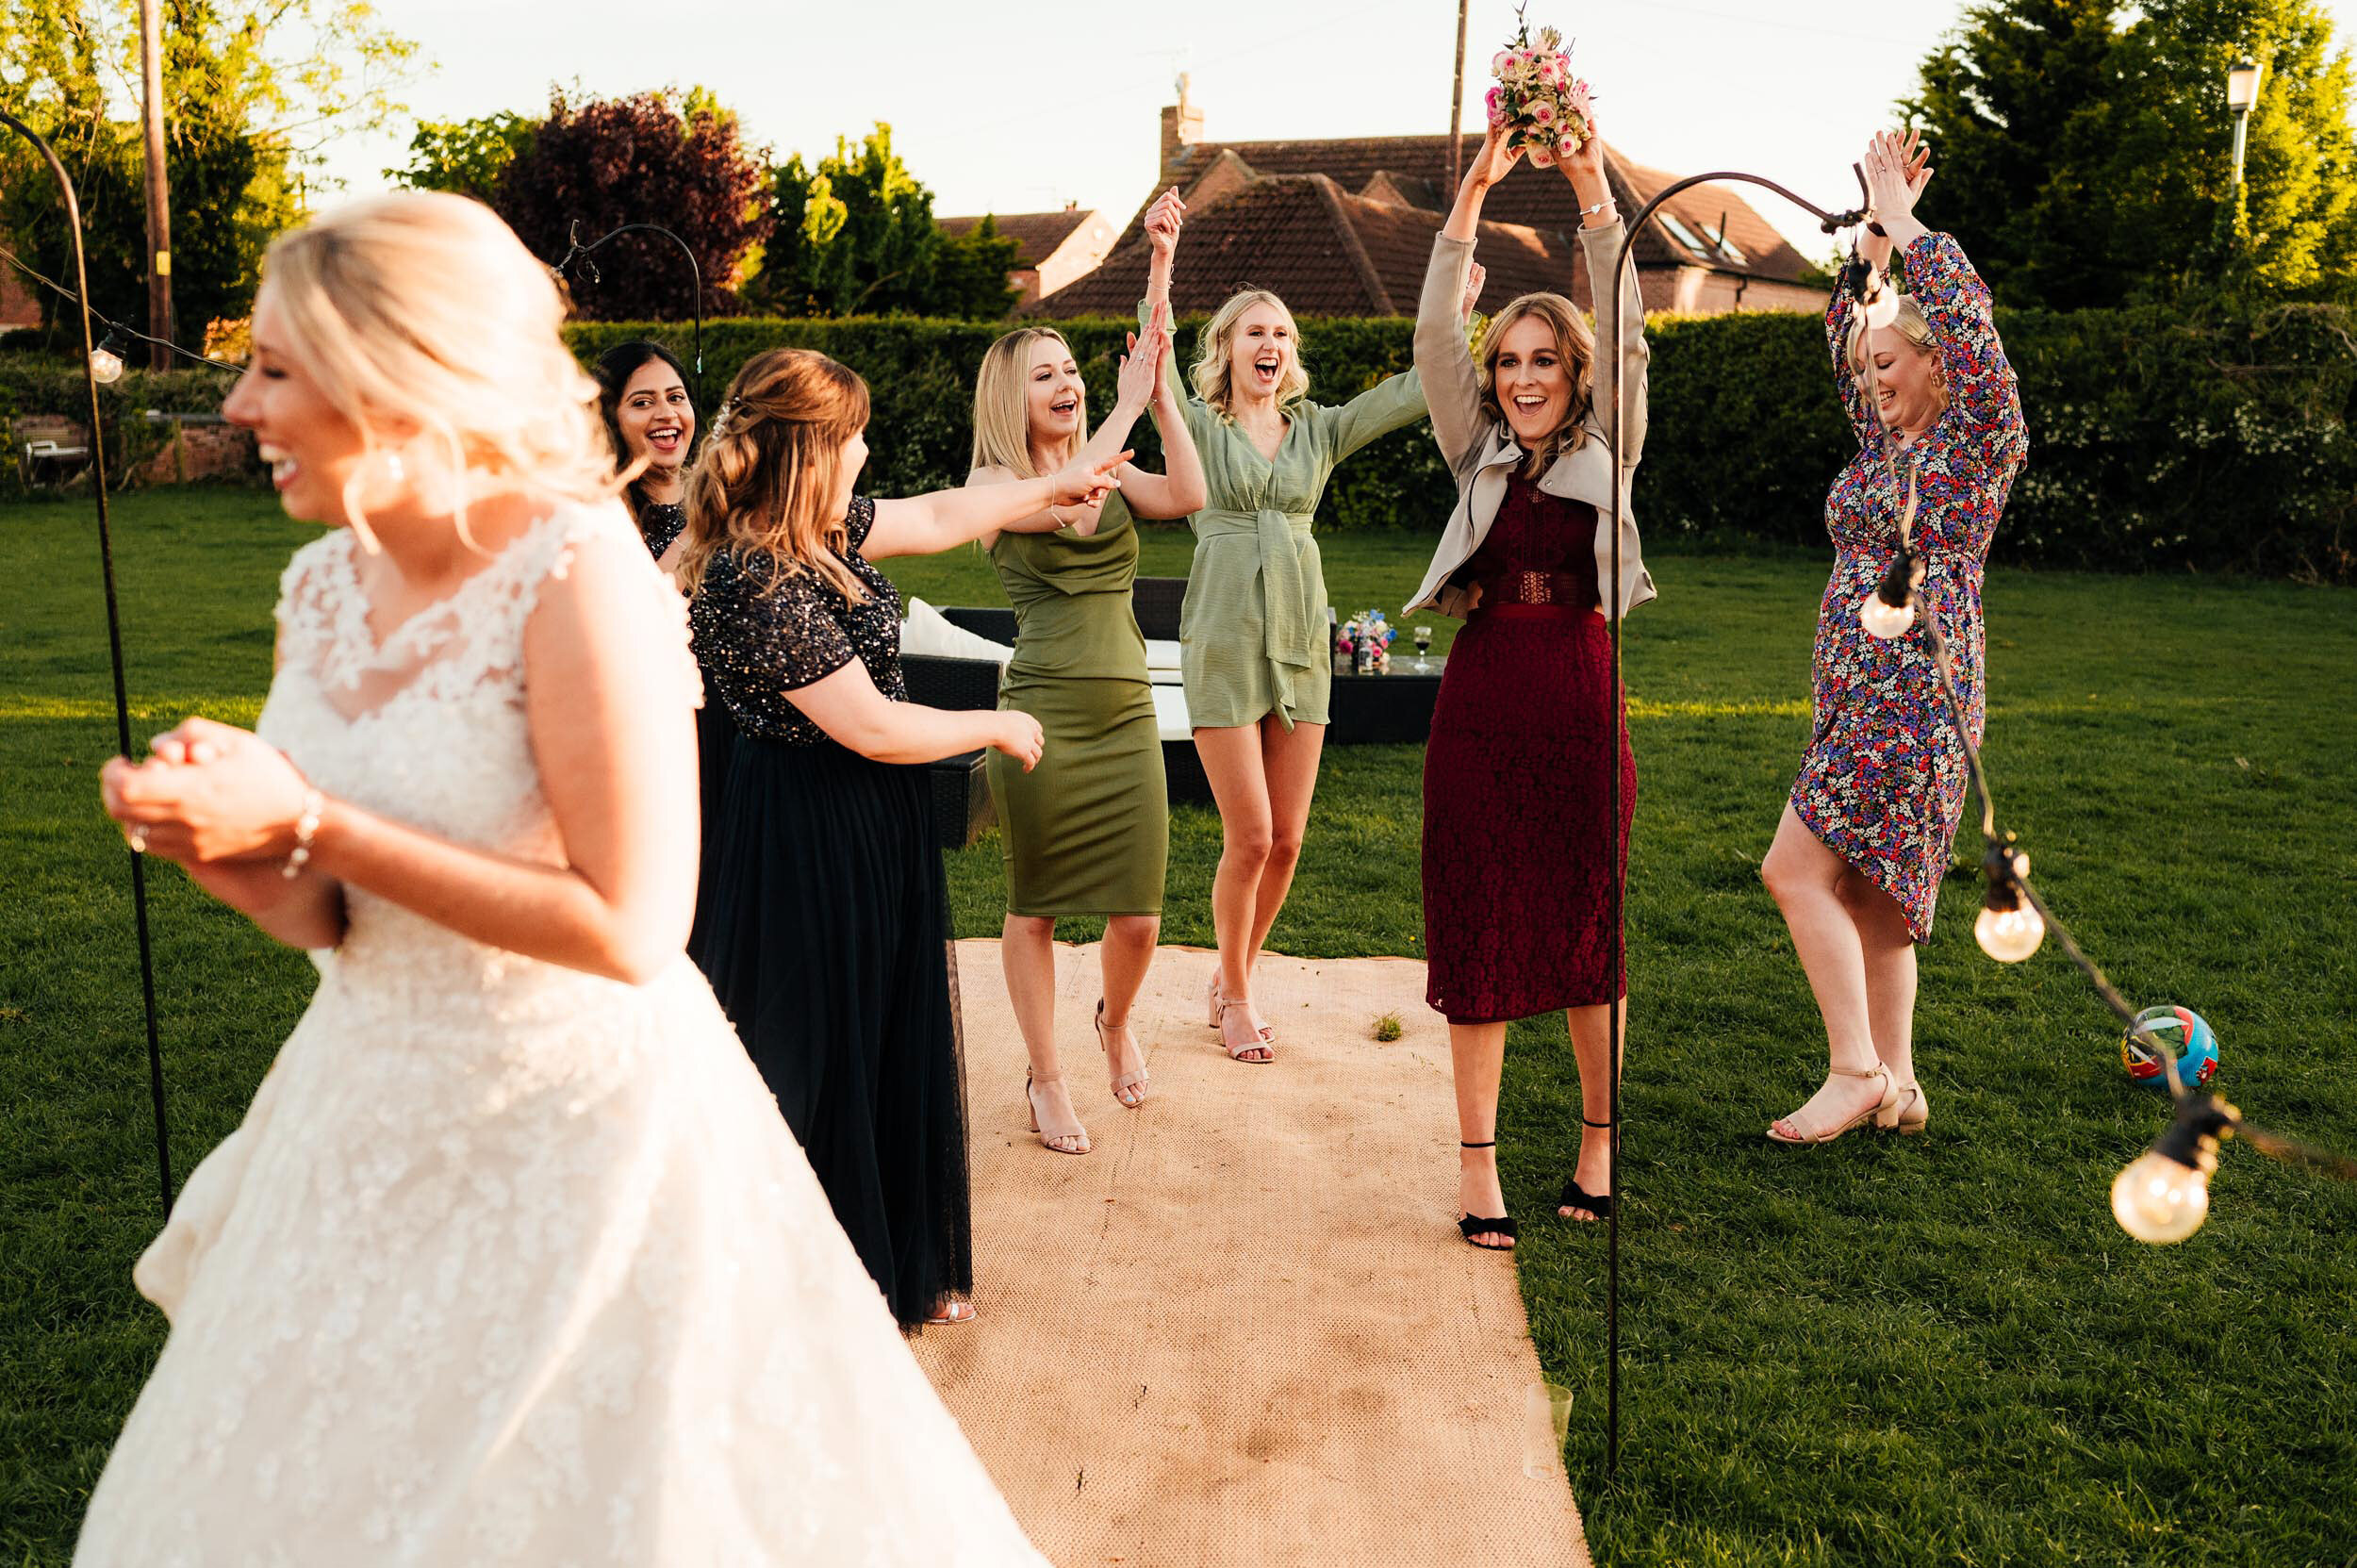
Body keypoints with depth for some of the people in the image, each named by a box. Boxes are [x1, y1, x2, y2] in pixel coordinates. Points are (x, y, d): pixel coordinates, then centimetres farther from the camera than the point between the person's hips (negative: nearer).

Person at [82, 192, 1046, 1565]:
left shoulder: (576, 575, -21)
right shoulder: (324, 584, 2)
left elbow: (630, 930, -25)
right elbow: (335, 919, 6)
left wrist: (309, 821, -22)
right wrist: (228, 852, -16)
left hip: (573, 1128, -7)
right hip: (368, 1115, 7)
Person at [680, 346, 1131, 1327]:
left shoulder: (821, 533, 2)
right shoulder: (760, 583, -25)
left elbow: (937, 517, 19)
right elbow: (874, 729, -23)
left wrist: (1051, 489, 30)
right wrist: (998, 726, -8)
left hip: (866, 832, 10)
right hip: (815, 846, -10)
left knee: (889, 1046, 19)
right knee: (819, 1062, 5)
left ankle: (905, 1269, 35)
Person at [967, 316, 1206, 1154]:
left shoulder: (1111, 474, 15)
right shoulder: (992, 481, 1)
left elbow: (1188, 495, -4)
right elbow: (1057, 503, -20)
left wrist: (1164, 396, -7)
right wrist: (1128, 401, -13)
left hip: (1126, 714, 4)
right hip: (1043, 713, -4)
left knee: (1138, 918, 3)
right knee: (1035, 908, 6)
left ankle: (1115, 1020, 36)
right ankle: (1045, 1076, 24)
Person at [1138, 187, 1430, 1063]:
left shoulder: (1321, 431, 11)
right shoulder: (1199, 428, 2)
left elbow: (1414, 391, 2)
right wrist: (1162, 259, -30)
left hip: (1301, 645, 4)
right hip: (1223, 645, -4)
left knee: (1286, 840, 6)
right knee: (1250, 838, -4)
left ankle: (1232, 977, 29)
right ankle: (1234, 996, 18)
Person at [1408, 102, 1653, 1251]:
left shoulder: (1608, 451, 8)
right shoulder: (1476, 453, 9)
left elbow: (1628, 334, -4)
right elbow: (1434, 331, -2)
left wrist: (1592, 188, -12)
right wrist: (1475, 190, -10)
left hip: (1584, 700, 0)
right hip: (1483, 699, 0)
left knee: (1592, 922, 6)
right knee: (1479, 929, 2)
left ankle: (1600, 1136, 22)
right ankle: (1477, 1157, 11)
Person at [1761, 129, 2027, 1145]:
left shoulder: (1979, 438, -4)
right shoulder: (1883, 442, 15)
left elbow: (1966, 318, -18)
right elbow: (1846, 322, 23)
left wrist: (1903, 218, -11)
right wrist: (1876, 226, 15)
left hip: (1915, 696, -9)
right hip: (1860, 694, 9)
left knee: (1797, 870, -14)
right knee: (1868, 892, 8)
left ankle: (1856, 1071, -7)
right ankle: (1895, 1084, 15)